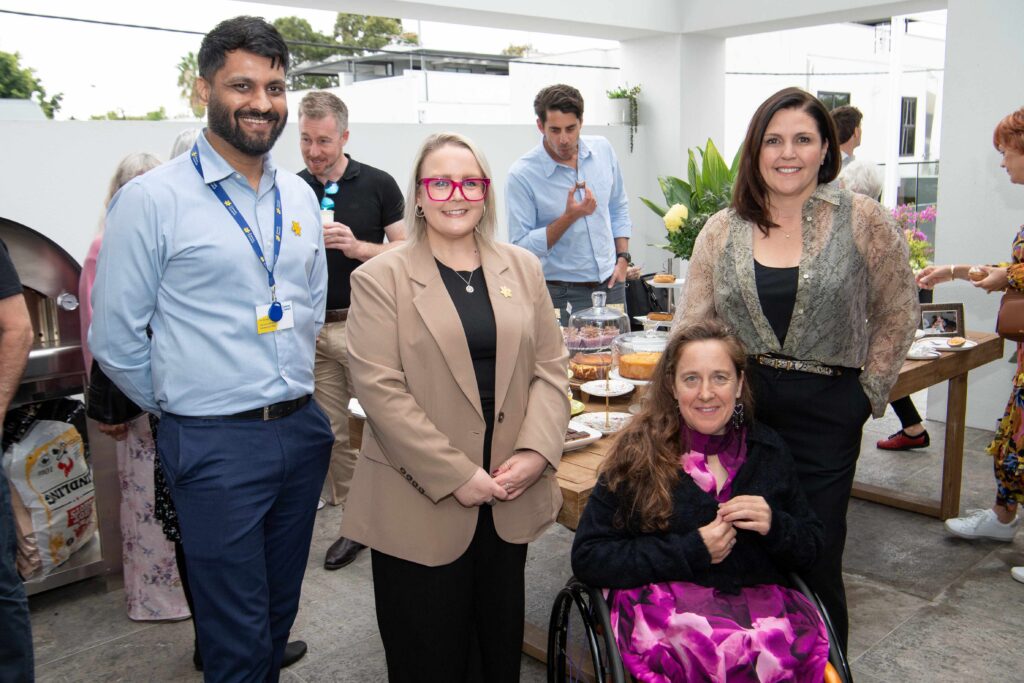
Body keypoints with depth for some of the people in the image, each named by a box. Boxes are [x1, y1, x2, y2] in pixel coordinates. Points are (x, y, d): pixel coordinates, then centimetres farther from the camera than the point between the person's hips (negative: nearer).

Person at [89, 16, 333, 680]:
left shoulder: (299, 196, 7)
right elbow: (115, 337, -6)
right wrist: (181, 408, 3)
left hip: (302, 429, 6)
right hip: (214, 444, -5)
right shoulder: (152, 200, -10)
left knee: (281, 610, 21)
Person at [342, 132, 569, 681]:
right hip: (421, 504, -3)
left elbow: (550, 367, 7)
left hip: (510, 500, 4)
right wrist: (456, 475, -16)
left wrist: (536, 451, -9)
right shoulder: (380, 279, -5)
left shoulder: (522, 268, 8)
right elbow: (380, 389, -12)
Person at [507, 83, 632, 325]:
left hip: (610, 286, 5)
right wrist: (570, 217, -24)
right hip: (561, 295, -5)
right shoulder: (522, 175, -15)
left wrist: (622, 257, 4)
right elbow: (521, 246, -16)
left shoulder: (603, 150, 1)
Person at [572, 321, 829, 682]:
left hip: (763, 607, 4)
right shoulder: (640, 452, 2)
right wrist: (691, 551, -10)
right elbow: (587, 558, -3)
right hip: (666, 609, -4)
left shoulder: (767, 450, 12)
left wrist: (774, 526, -5)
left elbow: (810, 551, 18)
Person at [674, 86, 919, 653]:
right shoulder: (722, 230, 5)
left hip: (825, 414, -2)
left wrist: (870, 391, 1)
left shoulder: (862, 221, -1)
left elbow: (897, 312, 6)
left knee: (815, 560, 6)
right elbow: (692, 327, 5)